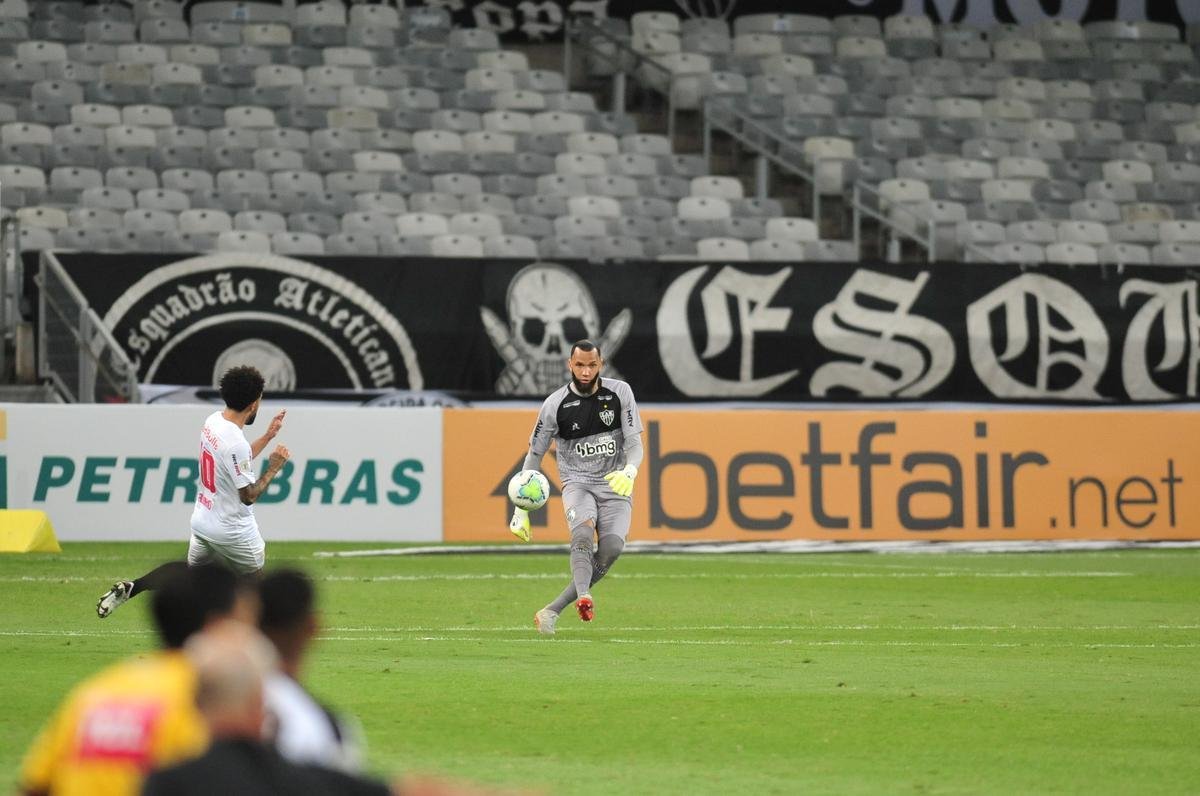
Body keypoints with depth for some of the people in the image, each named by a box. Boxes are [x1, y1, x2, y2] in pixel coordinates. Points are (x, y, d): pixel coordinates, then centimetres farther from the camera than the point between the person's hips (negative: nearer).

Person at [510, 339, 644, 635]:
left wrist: (629, 472, -26)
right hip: (577, 483, -1)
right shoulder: (556, 404, -4)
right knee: (583, 532, -33)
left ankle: (552, 611, -15)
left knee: (611, 548, -22)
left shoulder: (620, 393, -1)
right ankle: (584, 598, -55)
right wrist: (521, 510, 0)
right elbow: (534, 455, 4)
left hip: (615, 486, 1)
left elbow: (634, 443, -2)